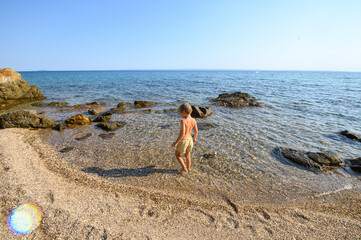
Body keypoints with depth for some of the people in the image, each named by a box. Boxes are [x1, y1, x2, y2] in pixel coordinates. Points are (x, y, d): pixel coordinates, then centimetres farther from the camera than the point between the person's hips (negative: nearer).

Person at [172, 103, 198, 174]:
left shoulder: (183, 121, -25)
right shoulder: (193, 120, -5)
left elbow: (182, 133, -30)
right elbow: (196, 131, 4)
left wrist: (176, 142, -22)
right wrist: (194, 138, 23)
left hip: (183, 140, -6)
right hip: (190, 139, 6)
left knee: (177, 155, 17)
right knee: (187, 154, 27)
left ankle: (185, 169, 19)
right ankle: (188, 168, 42)